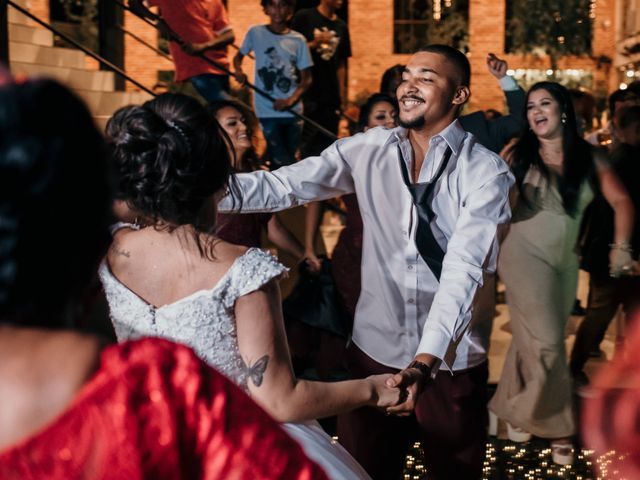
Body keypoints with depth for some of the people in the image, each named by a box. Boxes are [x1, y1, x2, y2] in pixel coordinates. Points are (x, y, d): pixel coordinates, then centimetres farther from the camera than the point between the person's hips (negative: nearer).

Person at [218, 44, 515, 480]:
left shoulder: (486, 170, -12)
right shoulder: (367, 150, -2)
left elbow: (463, 269, -23)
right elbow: (282, 186, -9)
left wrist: (426, 359, -36)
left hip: (451, 360, -2)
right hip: (374, 347, 2)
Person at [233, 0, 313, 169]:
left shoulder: (298, 40, 3)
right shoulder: (255, 33, 0)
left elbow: (306, 78, 4)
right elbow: (239, 56, 12)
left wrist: (291, 100, -12)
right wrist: (238, 71, -12)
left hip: (292, 110, 2)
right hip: (267, 110, -2)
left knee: (291, 159, 10)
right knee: (281, 162, -6)